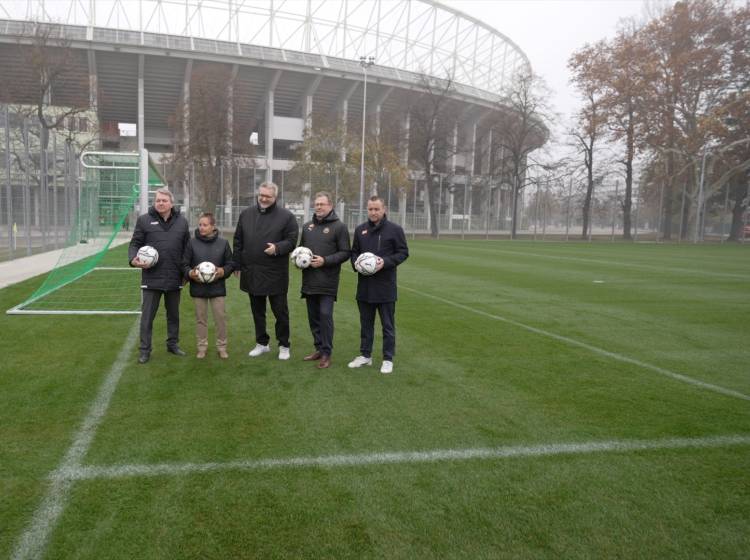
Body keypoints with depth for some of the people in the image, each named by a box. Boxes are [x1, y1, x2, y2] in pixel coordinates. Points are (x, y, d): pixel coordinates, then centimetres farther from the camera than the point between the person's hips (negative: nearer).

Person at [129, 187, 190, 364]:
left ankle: (173, 344, 30)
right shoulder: (144, 220, -1)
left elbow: (187, 248, 12)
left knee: (174, 314, 15)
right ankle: (145, 350, 14)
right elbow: (135, 243, 2)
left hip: (174, 277, 2)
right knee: (147, 316, 4)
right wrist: (133, 259, -17)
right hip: (152, 278, -2)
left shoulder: (182, 222, 6)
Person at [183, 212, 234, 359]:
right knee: (201, 318, 10)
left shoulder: (223, 243, -1)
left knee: (220, 317, 3)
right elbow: (184, 264, 4)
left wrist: (223, 271, -12)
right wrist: (190, 273, -15)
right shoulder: (192, 243, -1)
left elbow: (230, 263, 6)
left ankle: (221, 346, 16)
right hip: (198, 287, 0)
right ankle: (202, 346, 21)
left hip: (217, 287, 0)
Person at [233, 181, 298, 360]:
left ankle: (284, 345, 18)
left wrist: (277, 248, -24)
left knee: (280, 311, 4)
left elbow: (291, 241, -6)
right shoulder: (246, 214, 8)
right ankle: (261, 343, 28)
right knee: (257, 310, 14)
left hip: (276, 274, -4)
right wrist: (237, 264, 9)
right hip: (252, 272, 4)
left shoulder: (286, 216, -4)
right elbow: (238, 241, 12)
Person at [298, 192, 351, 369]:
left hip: (327, 281, -6)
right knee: (313, 316, 11)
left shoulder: (339, 227, -3)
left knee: (325, 315, -8)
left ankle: (326, 353, 2)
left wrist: (325, 261, -16)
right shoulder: (307, 226, 15)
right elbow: (300, 247, 26)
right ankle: (319, 348, 23)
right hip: (309, 279, 6)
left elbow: (345, 253, -6)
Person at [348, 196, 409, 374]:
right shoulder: (360, 229, 10)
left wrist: (385, 262, -18)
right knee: (366, 323, 15)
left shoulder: (395, 229, -3)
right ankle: (365, 355, 27)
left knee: (388, 325, 5)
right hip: (364, 285, 4)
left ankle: (388, 359, 15)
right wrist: (356, 263, -5)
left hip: (385, 286, -4)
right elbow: (354, 252, 17)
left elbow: (403, 252, -3)